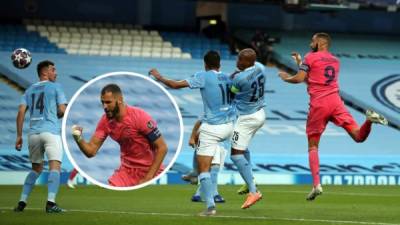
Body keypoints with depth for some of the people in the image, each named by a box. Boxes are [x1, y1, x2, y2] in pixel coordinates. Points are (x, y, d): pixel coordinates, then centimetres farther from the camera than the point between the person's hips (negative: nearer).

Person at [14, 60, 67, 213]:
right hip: (51, 131, -5)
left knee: (36, 169, 18)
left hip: (33, 133, 5)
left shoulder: (30, 90, 18)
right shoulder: (55, 87, 5)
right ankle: (50, 203, -25)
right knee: (55, 166, -9)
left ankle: (22, 202, 10)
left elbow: (21, 112, 8)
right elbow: (62, 111, -1)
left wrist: (19, 135, 8)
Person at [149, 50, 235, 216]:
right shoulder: (227, 78, 7)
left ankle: (210, 205, -15)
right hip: (229, 126, 7)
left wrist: (159, 77, 2)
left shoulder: (203, 77, -9)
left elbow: (176, 85, -12)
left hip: (212, 129, -7)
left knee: (203, 169, -3)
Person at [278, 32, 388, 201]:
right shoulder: (335, 61, 22)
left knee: (313, 146, 6)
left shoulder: (310, 57, 4)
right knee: (358, 136, -3)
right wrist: (300, 63, 35)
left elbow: (299, 79, -4)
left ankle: (316, 185, -7)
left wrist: (285, 78, 16)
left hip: (318, 105, -4)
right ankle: (369, 119, -35)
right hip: (335, 101, 4)